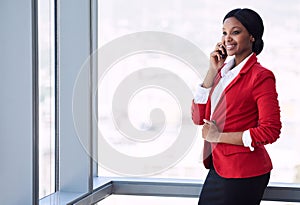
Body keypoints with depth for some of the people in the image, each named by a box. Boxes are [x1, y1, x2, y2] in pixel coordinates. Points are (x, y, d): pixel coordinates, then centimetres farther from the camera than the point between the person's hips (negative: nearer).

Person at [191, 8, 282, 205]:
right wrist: (212, 71, -3)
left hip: (244, 174, -7)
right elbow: (198, 118, 3)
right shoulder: (223, 70, 9)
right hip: (218, 167, 7)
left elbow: (271, 130, -19)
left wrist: (219, 136, -14)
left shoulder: (261, 76, -12)